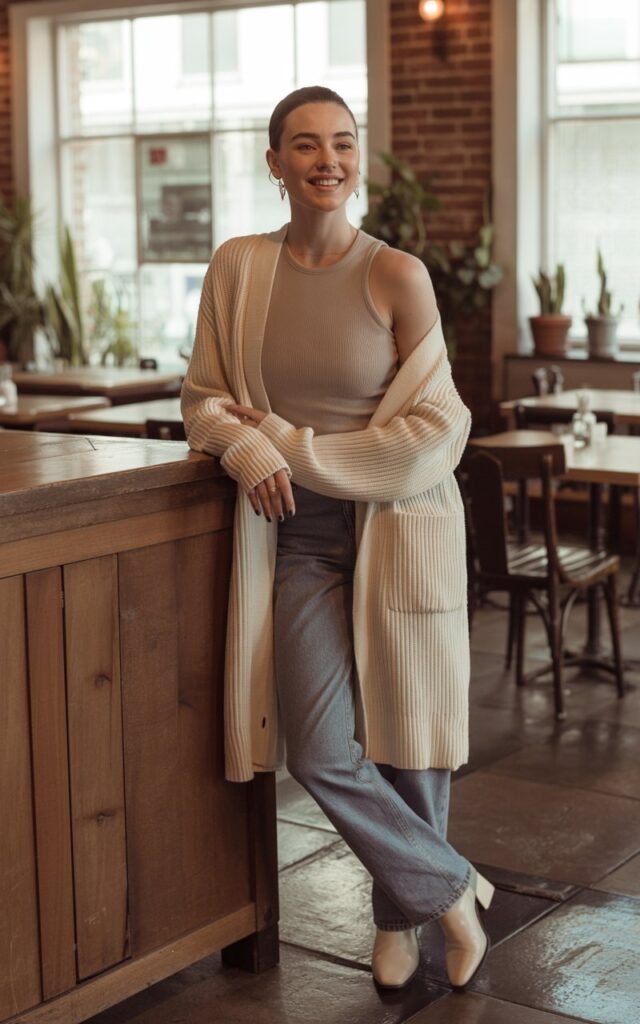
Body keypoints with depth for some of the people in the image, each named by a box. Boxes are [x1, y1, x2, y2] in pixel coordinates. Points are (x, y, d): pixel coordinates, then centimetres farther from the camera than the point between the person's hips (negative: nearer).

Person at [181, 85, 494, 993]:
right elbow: (205, 398, 7)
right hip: (299, 536, 2)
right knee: (321, 752, -5)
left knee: (407, 734, 6)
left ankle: (402, 917, 32)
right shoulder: (237, 268, 1)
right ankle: (452, 889, 19)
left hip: (400, 525, -2)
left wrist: (293, 447, -10)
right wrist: (249, 450, -15)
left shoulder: (398, 276, -7)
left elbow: (430, 431, -9)